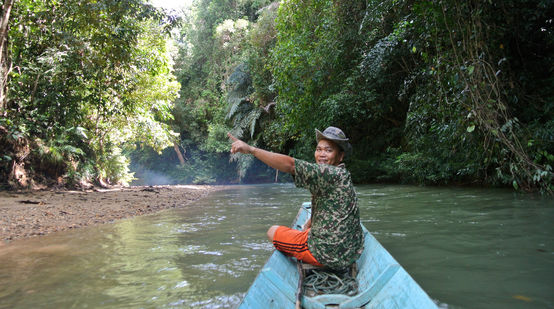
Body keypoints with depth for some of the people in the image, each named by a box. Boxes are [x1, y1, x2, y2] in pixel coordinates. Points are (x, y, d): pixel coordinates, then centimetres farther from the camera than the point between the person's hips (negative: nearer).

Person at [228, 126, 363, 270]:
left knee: (273, 231, 9)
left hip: (329, 255, -9)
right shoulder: (341, 175, 9)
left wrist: (250, 149, -31)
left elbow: (289, 164, -31)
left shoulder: (334, 174, -22)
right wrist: (308, 225, 9)